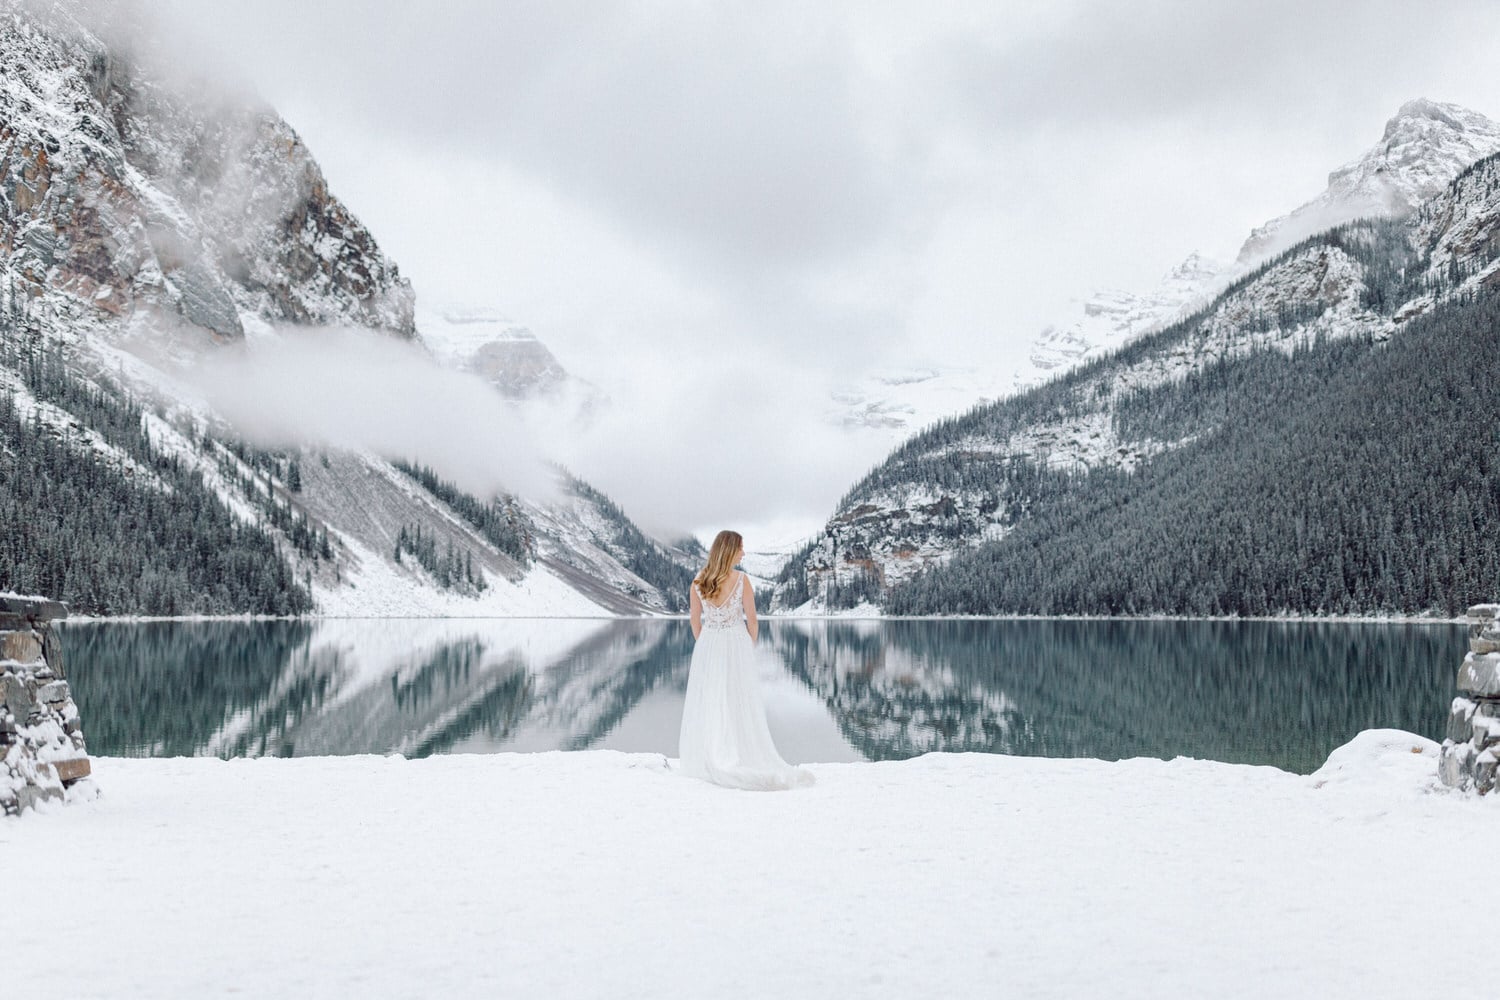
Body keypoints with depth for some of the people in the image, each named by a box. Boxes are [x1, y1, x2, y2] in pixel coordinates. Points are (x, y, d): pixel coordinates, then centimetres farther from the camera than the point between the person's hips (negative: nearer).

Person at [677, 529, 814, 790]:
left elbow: (695, 620, 5)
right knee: (739, 706, 3)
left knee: (706, 706, 8)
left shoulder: (698, 582, -2)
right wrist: (750, 648, 10)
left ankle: (706, 763, 11)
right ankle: (743, 758, 3)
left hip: (707, 645, 2)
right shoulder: (741, 579, -10)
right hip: (737, 644, -2)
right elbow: (752, 620, -6)